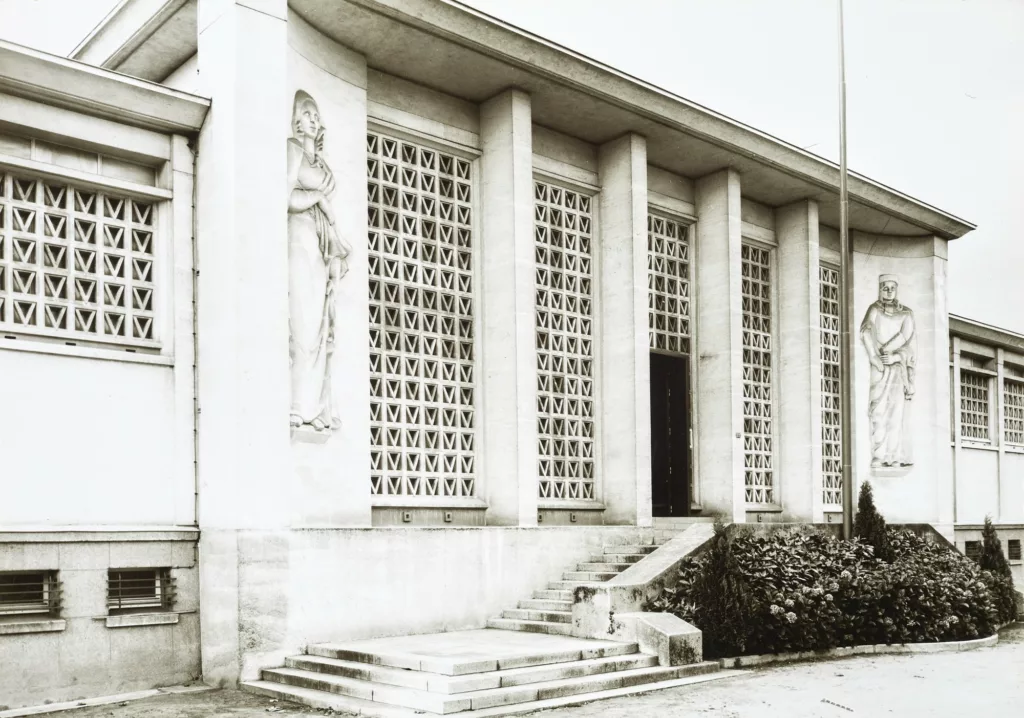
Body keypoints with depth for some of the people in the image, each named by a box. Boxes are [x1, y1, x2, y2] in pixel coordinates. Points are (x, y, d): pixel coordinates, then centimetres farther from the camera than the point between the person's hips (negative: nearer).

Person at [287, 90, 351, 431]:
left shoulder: (317, 159, 23)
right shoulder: (293, 148, 1)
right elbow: (288, 198, -12)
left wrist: (335, 249, 9)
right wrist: (320, 197, 2)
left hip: (321, 242, 8)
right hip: (300, 237, -8)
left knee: (320, 324, 4)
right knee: (304, 322, -11)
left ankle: (314, 406, 5)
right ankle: (300, 406, -10)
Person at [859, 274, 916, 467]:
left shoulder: (906, 314, 14)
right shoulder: (874, 310, 7)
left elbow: (906, 336, 0)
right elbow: (867, 333, -7)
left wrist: (891, 354, -13)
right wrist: (876, 358, -19)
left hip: (898, 368, 2)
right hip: (878, 367, -2)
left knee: (896, 410, -4)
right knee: (878, 410, -11)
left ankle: (894, 456, -5)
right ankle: (877, 457, -15)